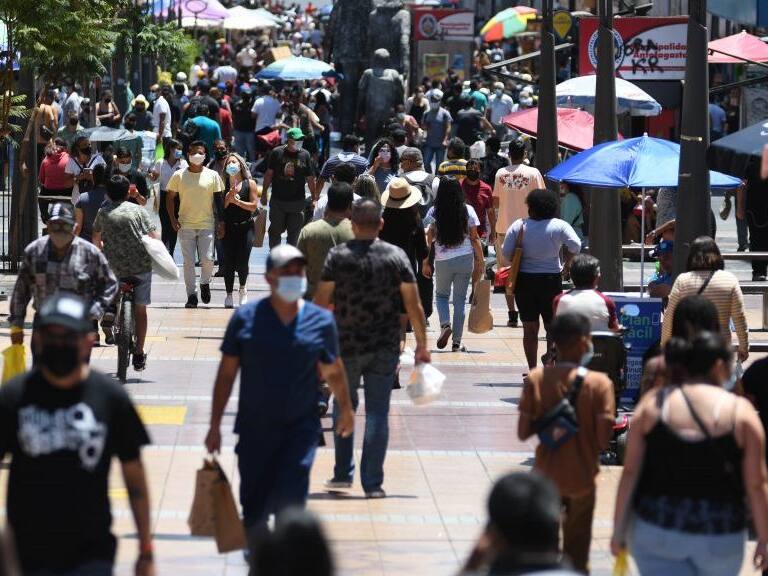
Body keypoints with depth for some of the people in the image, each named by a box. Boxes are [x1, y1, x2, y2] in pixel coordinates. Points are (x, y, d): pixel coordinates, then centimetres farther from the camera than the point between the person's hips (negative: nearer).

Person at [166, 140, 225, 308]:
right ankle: (191, 296, 6)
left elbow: (218, 198, 7)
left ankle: (205, 283, 21)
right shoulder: (179, 176, 1)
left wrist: (221, 221, 1)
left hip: (206, 225, 0)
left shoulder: (212, 176, 3)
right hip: (186, 225, 0)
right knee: (188, 262, -1)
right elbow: (170, 197, 6)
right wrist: (173, 219, -4)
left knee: (207, 259, -8)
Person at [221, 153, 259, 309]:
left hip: (245, 227, -1)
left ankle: (243, 288, 23)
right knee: (229, 262, -3)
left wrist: (237, 201, -13)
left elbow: (254, 206, -4)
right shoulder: (224, 184, 5)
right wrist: (229, 197, -16)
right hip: (229, 227, 1)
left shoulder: (250, 184, 3)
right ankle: (229, 294, 10)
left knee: (242, 262, -5)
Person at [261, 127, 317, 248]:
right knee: (275, 230, 7)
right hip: (277, 201, 0)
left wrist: (314, 198, 3)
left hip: (297, 202, 0)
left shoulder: (305, 155, 0)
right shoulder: (277, 153, -2)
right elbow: (269, 174, 5)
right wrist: (264, 194, 4)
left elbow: (310, 179, 4)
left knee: (294, 233, 5)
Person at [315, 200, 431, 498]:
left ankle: (343, 473, 19)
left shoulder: (338, 256, -6)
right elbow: (413, 305, -3)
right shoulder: (396, 256, -3)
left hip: (346, 345, 0)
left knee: (344, 407, 18)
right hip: (386, 348, 0)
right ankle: (373, 483, 1)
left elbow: (321, 301, -7)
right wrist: (422, 345, 4)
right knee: (378, 412, 3)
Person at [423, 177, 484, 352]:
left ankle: (445, 325, -6)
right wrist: (480, 261, 9)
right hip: (465, 259, 1)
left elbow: (428, 239, -2)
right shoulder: (467, 211, -2)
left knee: (441, 294, 20)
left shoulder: (434, 212, -4)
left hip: (443, 260, -1)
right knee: (460, 299, 8)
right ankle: (457, 342, 7)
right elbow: (474, 238, 1)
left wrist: (425, 262, 6)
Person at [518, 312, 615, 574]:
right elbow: (604, 439, -19)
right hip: (582, 476, -2)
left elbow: (523, 433, -10)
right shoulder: (599, 383, -17)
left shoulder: (536, 379, -11)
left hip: (546, 474, 2)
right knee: (577, 554, 16)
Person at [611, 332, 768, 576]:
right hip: (720, 537, 0)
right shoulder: (740, 411, -4)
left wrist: (619, 529, 5)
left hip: (657, 529, 0)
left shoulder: (652, 404, 0)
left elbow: (630, 473, -2)